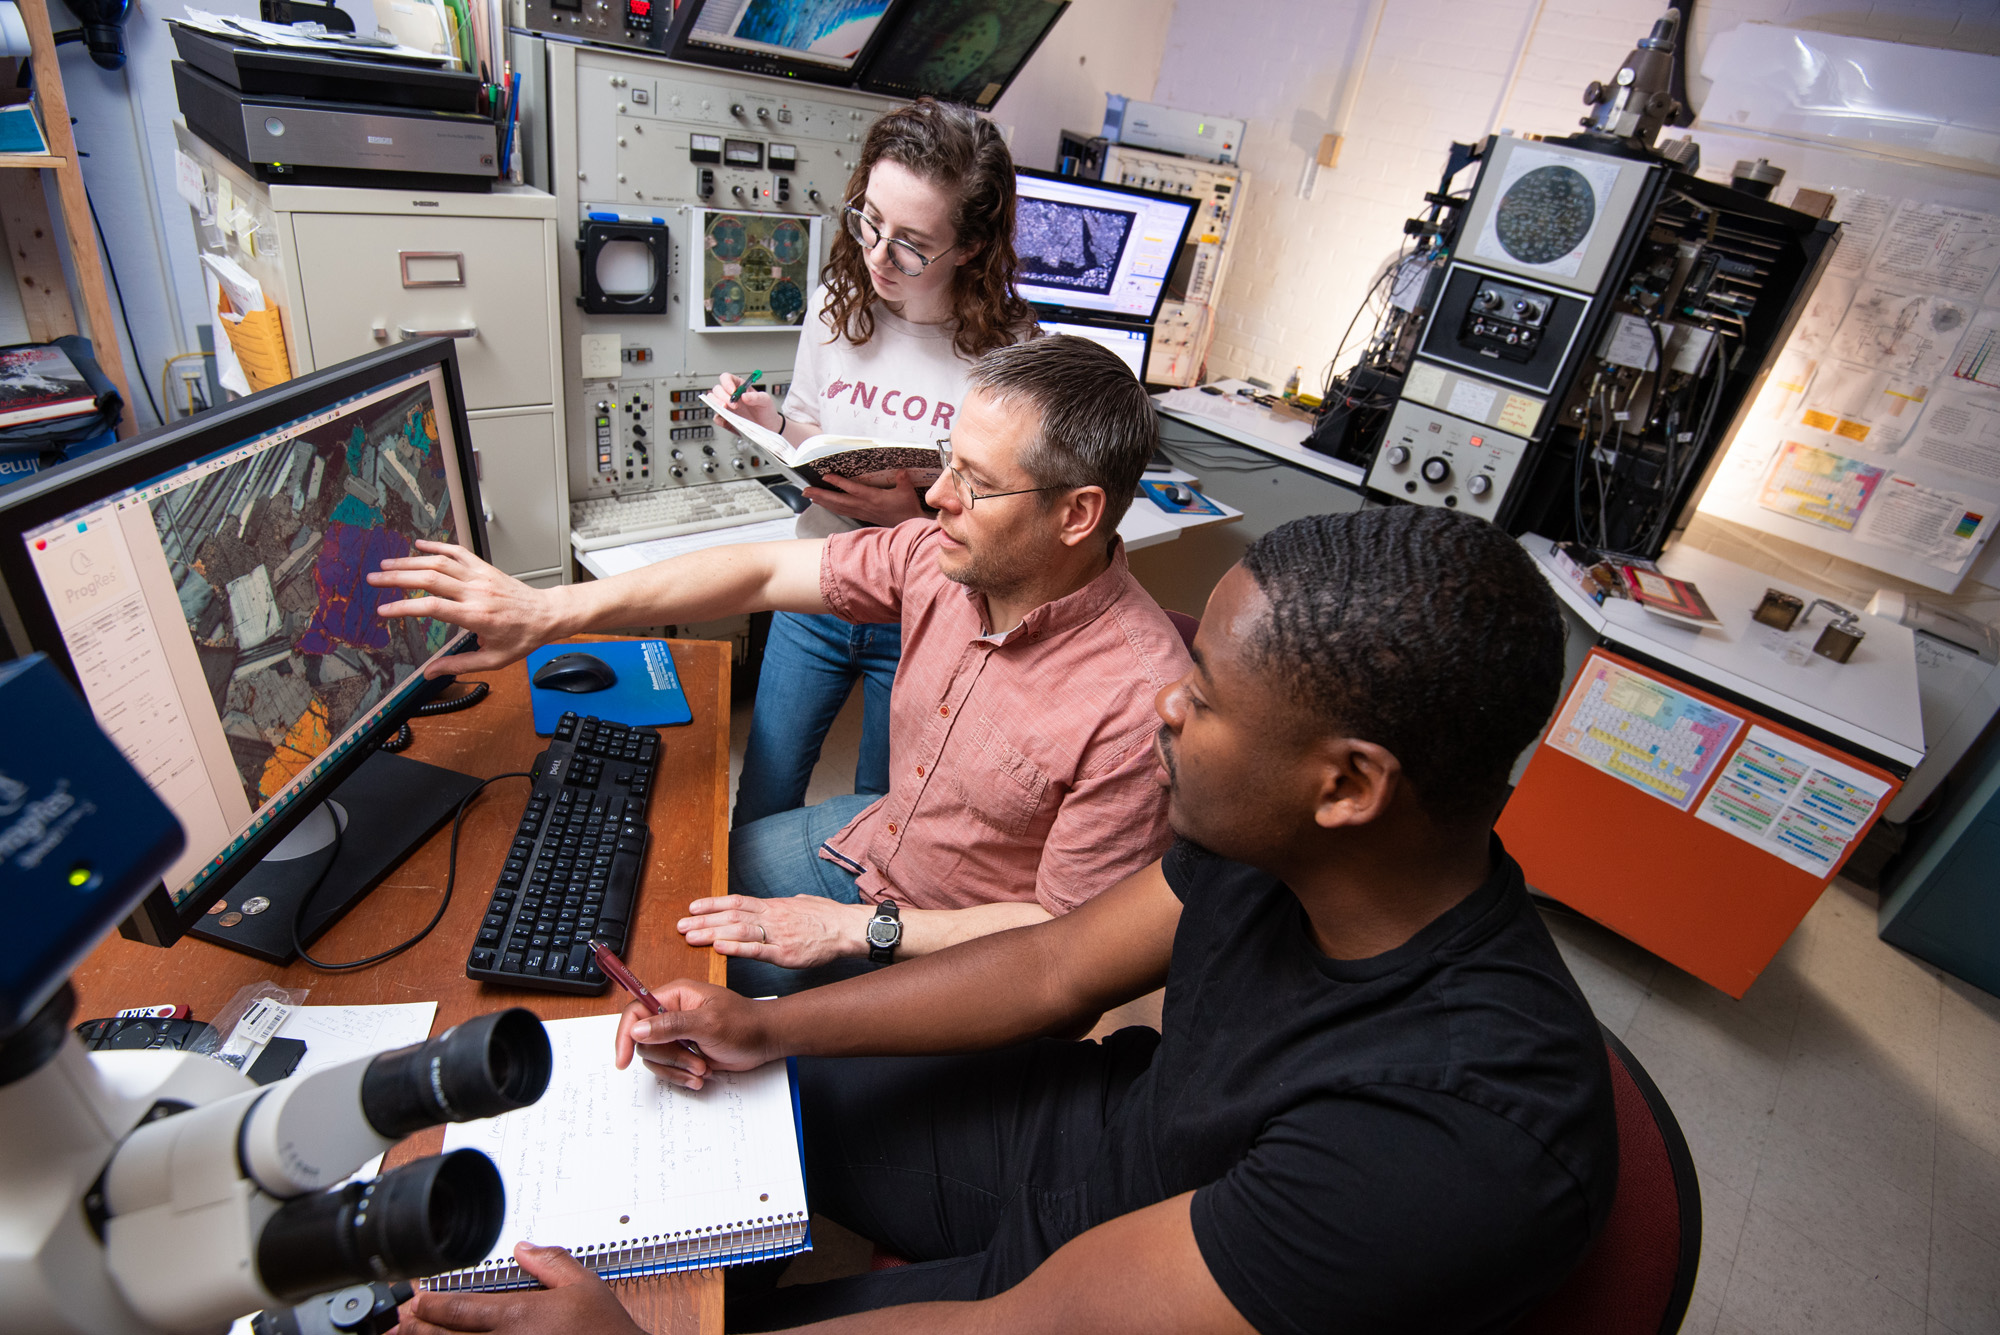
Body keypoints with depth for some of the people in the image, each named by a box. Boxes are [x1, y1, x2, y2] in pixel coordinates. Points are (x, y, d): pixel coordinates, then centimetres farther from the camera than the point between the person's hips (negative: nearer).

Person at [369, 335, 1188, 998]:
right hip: (871, 837, 6)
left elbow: (1068, 934, -24)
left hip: (954, 965, -6)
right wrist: (547, 611, -12)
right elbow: (761, 572, -8)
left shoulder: (1136, 702, -33)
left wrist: (858, 930, -22)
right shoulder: (942, 558, -14)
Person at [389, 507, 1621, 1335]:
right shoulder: (1274, 844, -16)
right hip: (1100, 1135, 6)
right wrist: (771, 1027, -7)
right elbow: (1055, 968, -5)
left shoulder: (1460, 1134, -39)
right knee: (689, 1099, 11)